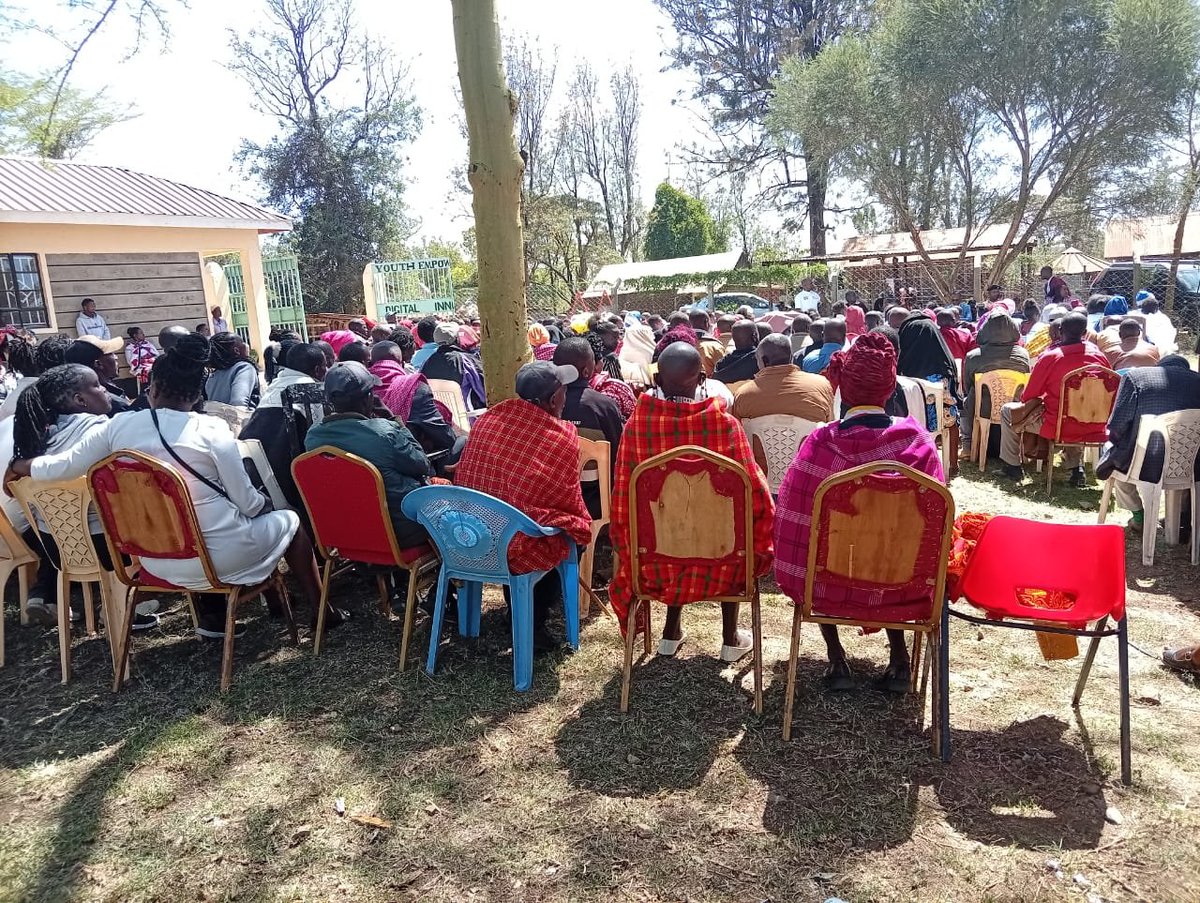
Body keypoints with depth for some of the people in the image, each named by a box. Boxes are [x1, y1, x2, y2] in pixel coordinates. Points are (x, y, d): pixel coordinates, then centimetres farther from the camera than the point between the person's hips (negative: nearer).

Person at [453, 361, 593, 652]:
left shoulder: (487, 418, -2)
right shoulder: (564, 438, -14)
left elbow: (462, 478, 7)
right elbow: (569, 502, -3)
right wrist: (580, 525, 16)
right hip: (520, 548, -5)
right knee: (572, 531, 22)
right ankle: (533, 624, 21)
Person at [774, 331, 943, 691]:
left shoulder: (820, 444, -18)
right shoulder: (918, 441, -11)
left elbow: (795, 524, -10)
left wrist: (794, 576, 7)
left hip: (832, 587, -2)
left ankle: (836, 657, 24)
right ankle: (899, 658, 26)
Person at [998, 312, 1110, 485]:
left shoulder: (1049, 357, -16)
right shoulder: (1100, 356, -4)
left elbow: (1028, 397, -6)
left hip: (1056, 427, -5)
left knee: (1007, 411, 15)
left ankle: (1012, 466, 20)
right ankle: (1075, 466, 33)